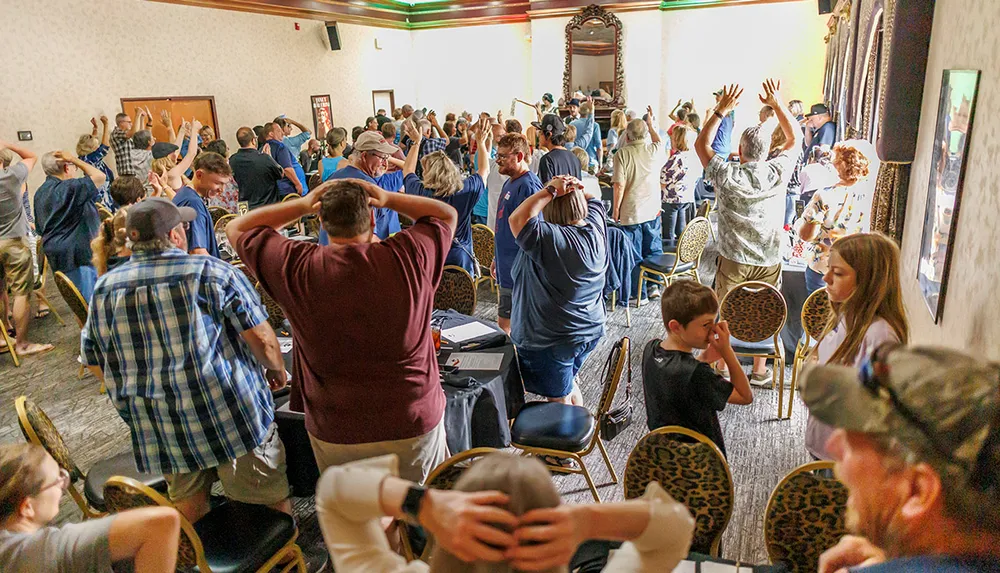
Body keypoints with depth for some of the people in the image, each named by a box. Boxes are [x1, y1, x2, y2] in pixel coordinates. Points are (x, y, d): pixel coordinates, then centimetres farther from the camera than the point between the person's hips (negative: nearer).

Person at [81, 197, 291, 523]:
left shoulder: (104, 289, 3)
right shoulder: (212, 273, -11)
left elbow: (95, 362, 12)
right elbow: (261, 337, -12)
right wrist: (276, 369, 7)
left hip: (157, 429, 5)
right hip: (229, 414, -5)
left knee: (187, 503, 21)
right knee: (269, 500, 10)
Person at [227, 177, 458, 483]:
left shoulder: (297, 268, -12)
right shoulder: (409, 256, -13)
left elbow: (237, 228, 7)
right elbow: (448, 214, 9)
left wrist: (302, 205, -1)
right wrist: (389, 199, -1)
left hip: (336, 434, 1)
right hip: (415, 427, 0)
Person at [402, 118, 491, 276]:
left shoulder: (419, 192, -11)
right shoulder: (465, 192, -11)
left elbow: (407, 170, 12)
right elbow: (484, 170, 10)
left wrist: (416, 142, 23)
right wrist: (481, 143, 22)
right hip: (460, 263, 0)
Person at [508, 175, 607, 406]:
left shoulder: (550, 238, -28)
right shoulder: (596, 227, -6)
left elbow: (516, 219, -32)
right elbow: (593, 199, 13)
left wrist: (550, 191, -26)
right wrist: (576, 189, -8)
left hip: (552, 340, -8)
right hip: (591, 331, 8)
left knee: (560, 399, 11)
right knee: (569, 382, 30)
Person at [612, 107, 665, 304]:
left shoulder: (622, 153, -11)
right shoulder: (655, 151, 0)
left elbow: (619, 185, -16)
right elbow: (660, 143, 28)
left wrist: (616, 209, -5)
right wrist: (651, 125, 38)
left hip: (631, 212, -4)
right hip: (652, 209, 4)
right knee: (654, 250, 18)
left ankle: (639, 294, 11)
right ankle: (654, 284, 23)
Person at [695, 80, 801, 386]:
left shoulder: (727, 174, -15)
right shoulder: (778, 173, -10)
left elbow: (701, 144, 2)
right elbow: (795, 138, 9)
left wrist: (722, 110, 2)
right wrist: (777, 104, 10)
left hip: (733, 260, -2)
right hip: (769, 260, 2)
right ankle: (759, 370, 30)